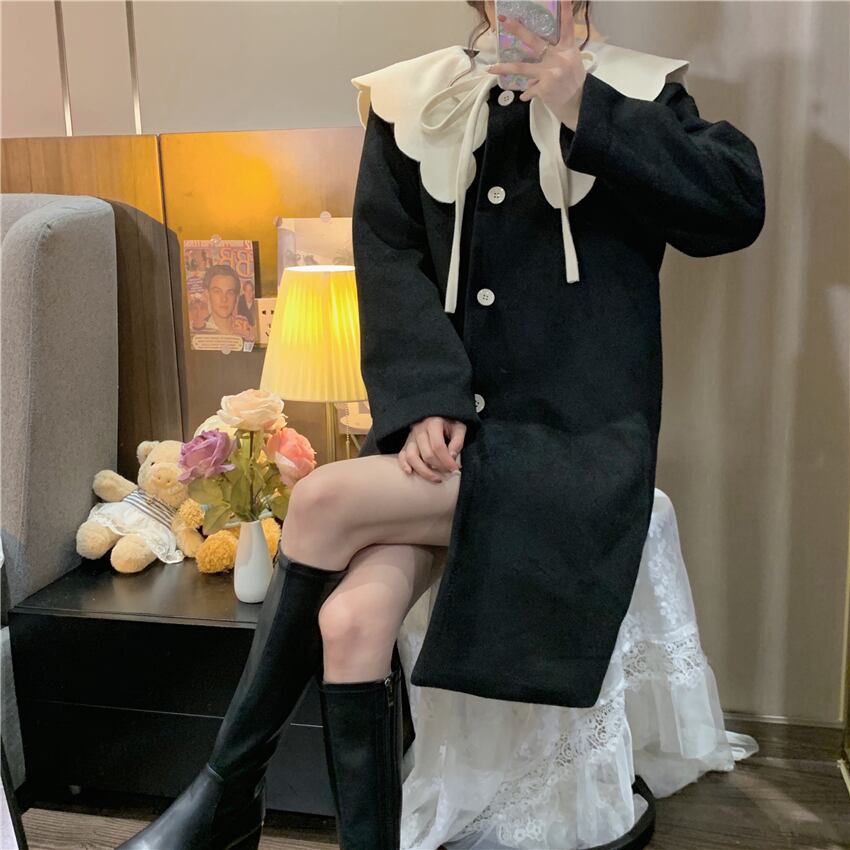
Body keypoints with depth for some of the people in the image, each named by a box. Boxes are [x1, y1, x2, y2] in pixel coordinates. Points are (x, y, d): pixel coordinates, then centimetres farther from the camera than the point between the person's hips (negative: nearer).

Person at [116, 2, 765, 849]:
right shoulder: (410, 102, 12)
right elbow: (388, 260, 1)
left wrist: (588, 111, -13)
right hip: (444, 427, 3)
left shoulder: (633, 94, 7)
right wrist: (426, 401, -14)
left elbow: (738, 205, -7)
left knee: (326, 500, -22)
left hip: (574, 442, -3)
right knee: (352, 620, -23)